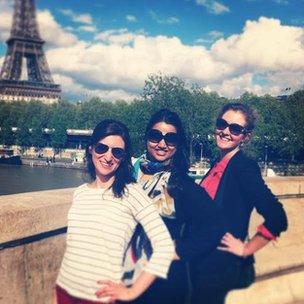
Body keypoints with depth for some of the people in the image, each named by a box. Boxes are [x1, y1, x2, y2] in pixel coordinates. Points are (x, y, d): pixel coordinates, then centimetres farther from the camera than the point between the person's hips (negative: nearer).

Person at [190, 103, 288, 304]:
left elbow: (276, 219, -24)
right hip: (200, 263, 7)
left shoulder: (244, 167, -17)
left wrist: (245, 250, -14)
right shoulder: (218, 166, 6)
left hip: (220, 267, -7)